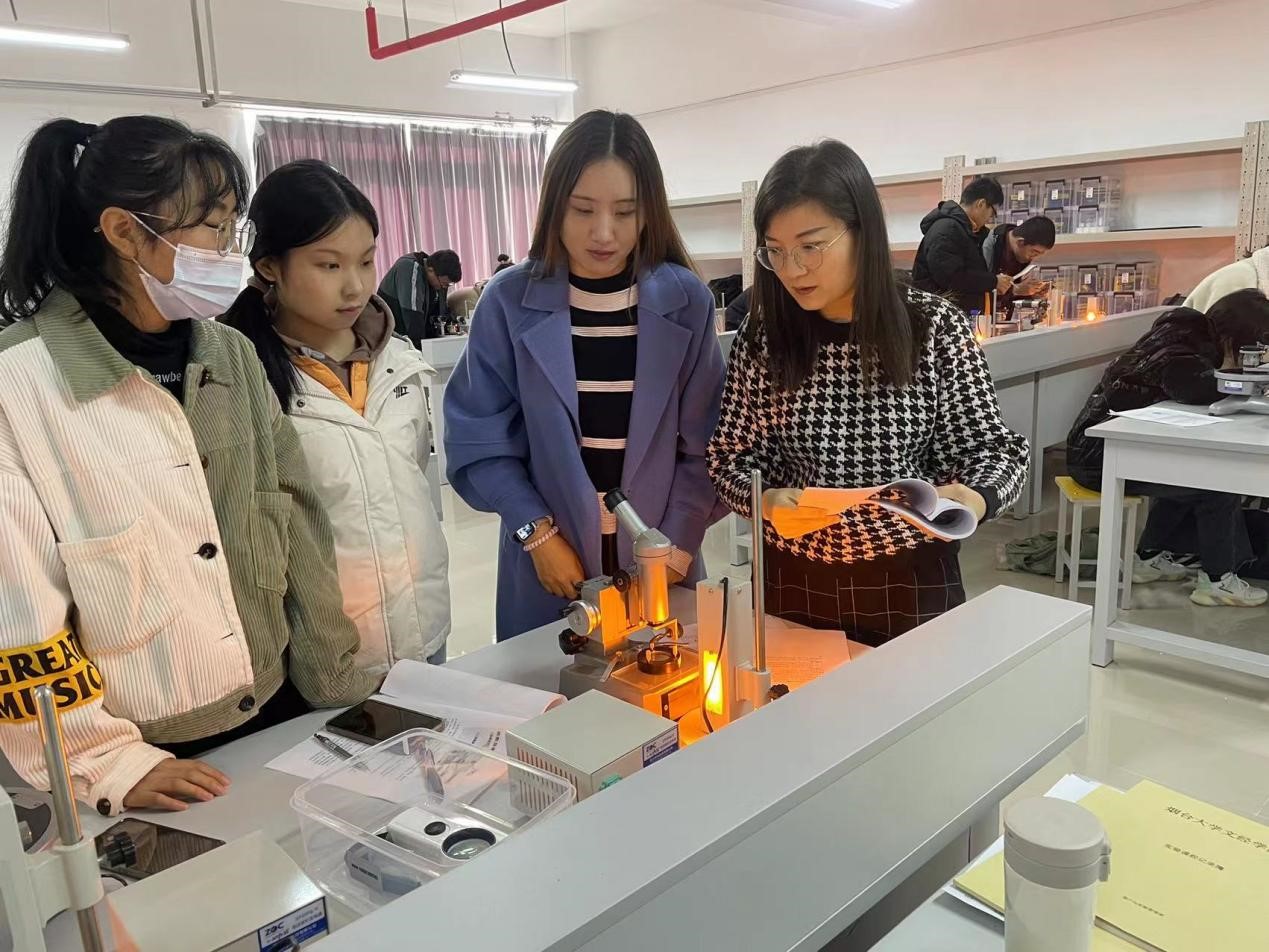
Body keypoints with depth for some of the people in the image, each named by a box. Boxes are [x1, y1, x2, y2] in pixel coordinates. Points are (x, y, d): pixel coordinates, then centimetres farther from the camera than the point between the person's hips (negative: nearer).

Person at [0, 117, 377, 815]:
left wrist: (341, 685, 6)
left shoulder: (232, 356, 2)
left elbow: (295, 529, 4)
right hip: (149, 765, -5)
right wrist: (109, 763, -13)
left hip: (280, 716, 5)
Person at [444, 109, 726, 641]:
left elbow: (705, 442, -2)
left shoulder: (685, 301, -5)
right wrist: (538, 533, -10)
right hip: (550, 573, 0)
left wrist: (676, 547, -9)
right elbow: (478, 437, -4)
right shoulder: (510, 302, -7)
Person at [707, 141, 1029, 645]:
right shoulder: (762, 338, -6)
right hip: (793, 581, 1)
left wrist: (974, 499, -25)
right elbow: (731, 455, 0)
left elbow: (992, 447, -4)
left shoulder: (935, 328, -10)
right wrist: (763, 498, -21)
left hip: (910, 580, -1)